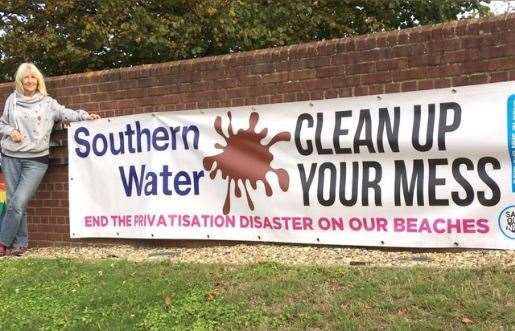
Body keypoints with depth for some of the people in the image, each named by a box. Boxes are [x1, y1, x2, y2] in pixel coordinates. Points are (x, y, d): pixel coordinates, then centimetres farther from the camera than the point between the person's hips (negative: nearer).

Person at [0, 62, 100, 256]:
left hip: (36, 160, -3)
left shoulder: (47, 102, 4)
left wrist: (86, 116, -20)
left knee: (18, 203, -10)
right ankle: (20, 243, 15)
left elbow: (65, 113, -4)